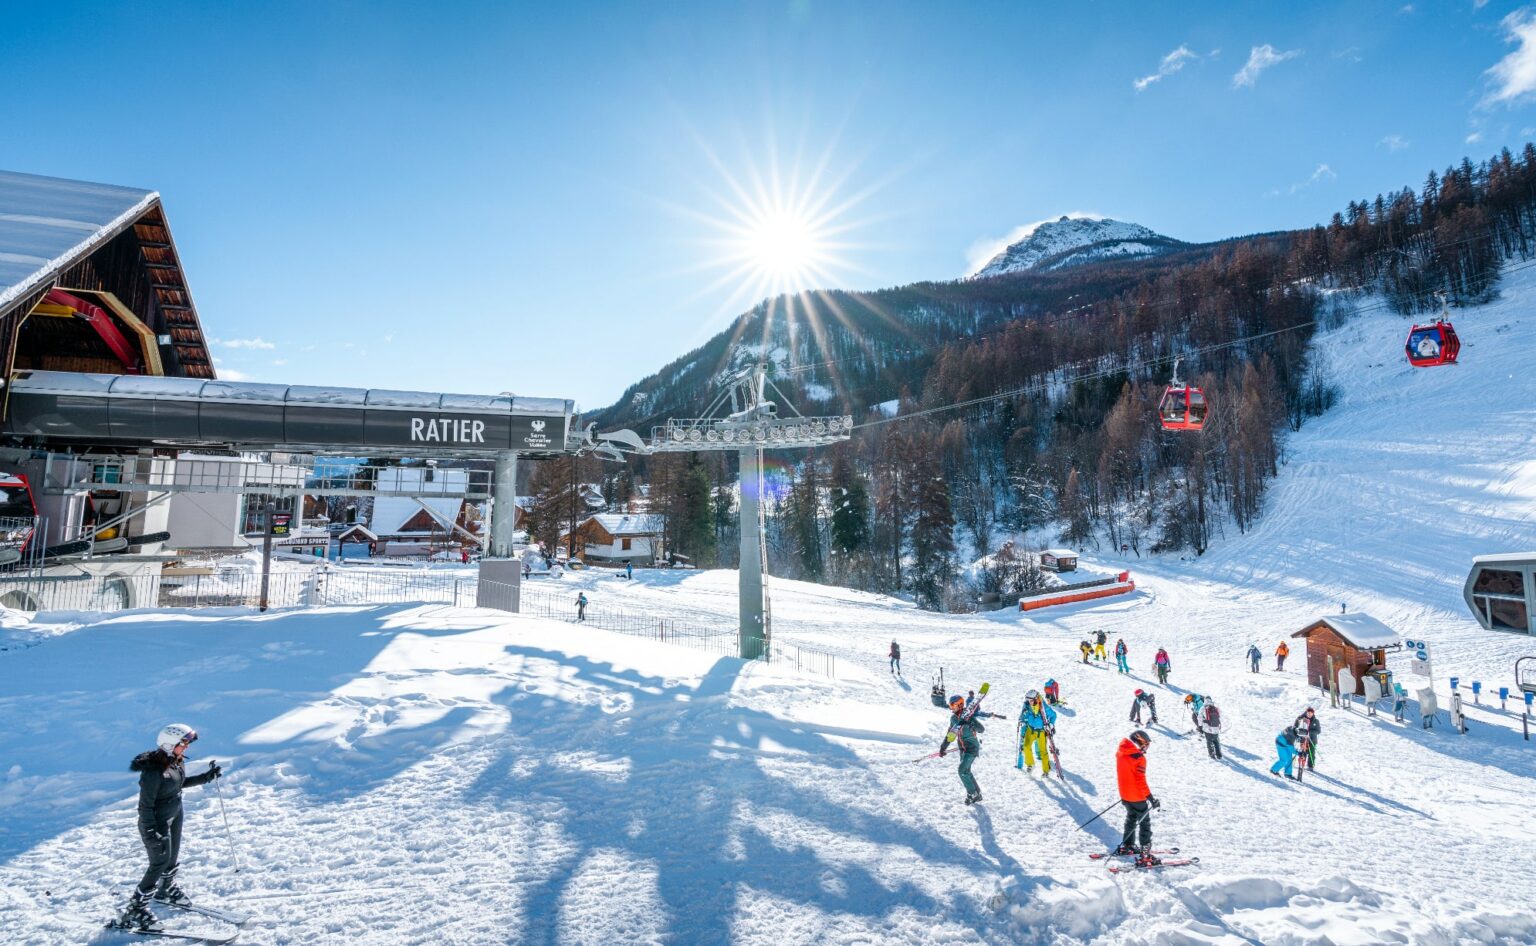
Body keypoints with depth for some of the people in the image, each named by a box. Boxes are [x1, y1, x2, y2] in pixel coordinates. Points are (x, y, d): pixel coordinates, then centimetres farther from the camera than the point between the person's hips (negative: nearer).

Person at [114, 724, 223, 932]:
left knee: (173, 856, 23)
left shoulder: (177, 761, -7)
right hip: (157, 822, -8)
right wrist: (151, 833, -24)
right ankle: (134, 911, 13)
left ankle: (167, 889, 50)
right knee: (160, 863, -2)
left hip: (175, 815, 8)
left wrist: (207, 776, 6)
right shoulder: (153, 772, -31)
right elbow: (145, 806, -25)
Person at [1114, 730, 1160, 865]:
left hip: (1125, 794, 8)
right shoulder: (1139, 758, -25)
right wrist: (1151, 798, -19)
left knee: (1131, 819, 26)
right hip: (1137, 797, -8)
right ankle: (1144, 857, 5)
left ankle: (1126, 846, 38)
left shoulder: (1120, 752, 0)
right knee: (1145, 824, 4)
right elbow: (1141, 781, -25)